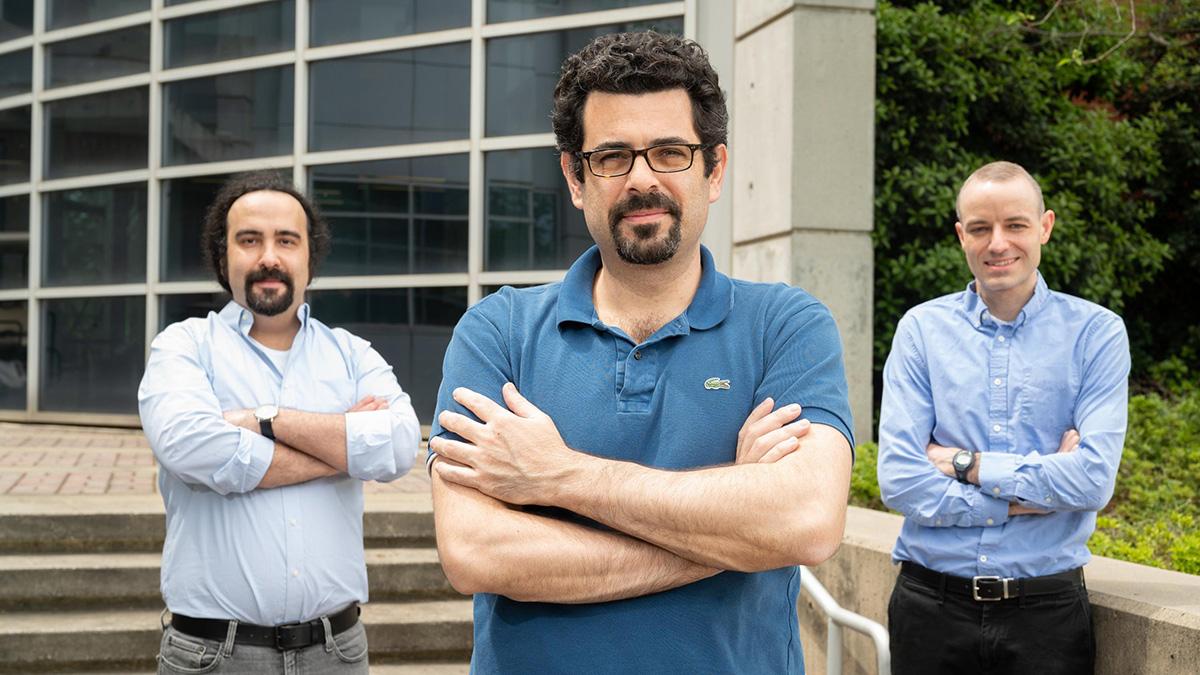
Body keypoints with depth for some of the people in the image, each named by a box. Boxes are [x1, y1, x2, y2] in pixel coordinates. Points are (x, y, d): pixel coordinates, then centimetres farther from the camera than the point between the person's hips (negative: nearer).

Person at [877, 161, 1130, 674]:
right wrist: (1036, 492, -11)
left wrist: (968, 465, -11)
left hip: (1048, 610, 0)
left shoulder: (1096, 333, -1)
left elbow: (1095, 479, -13)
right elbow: (898, 481, -10)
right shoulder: (922, 329, 0)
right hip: (931, 606, 1)